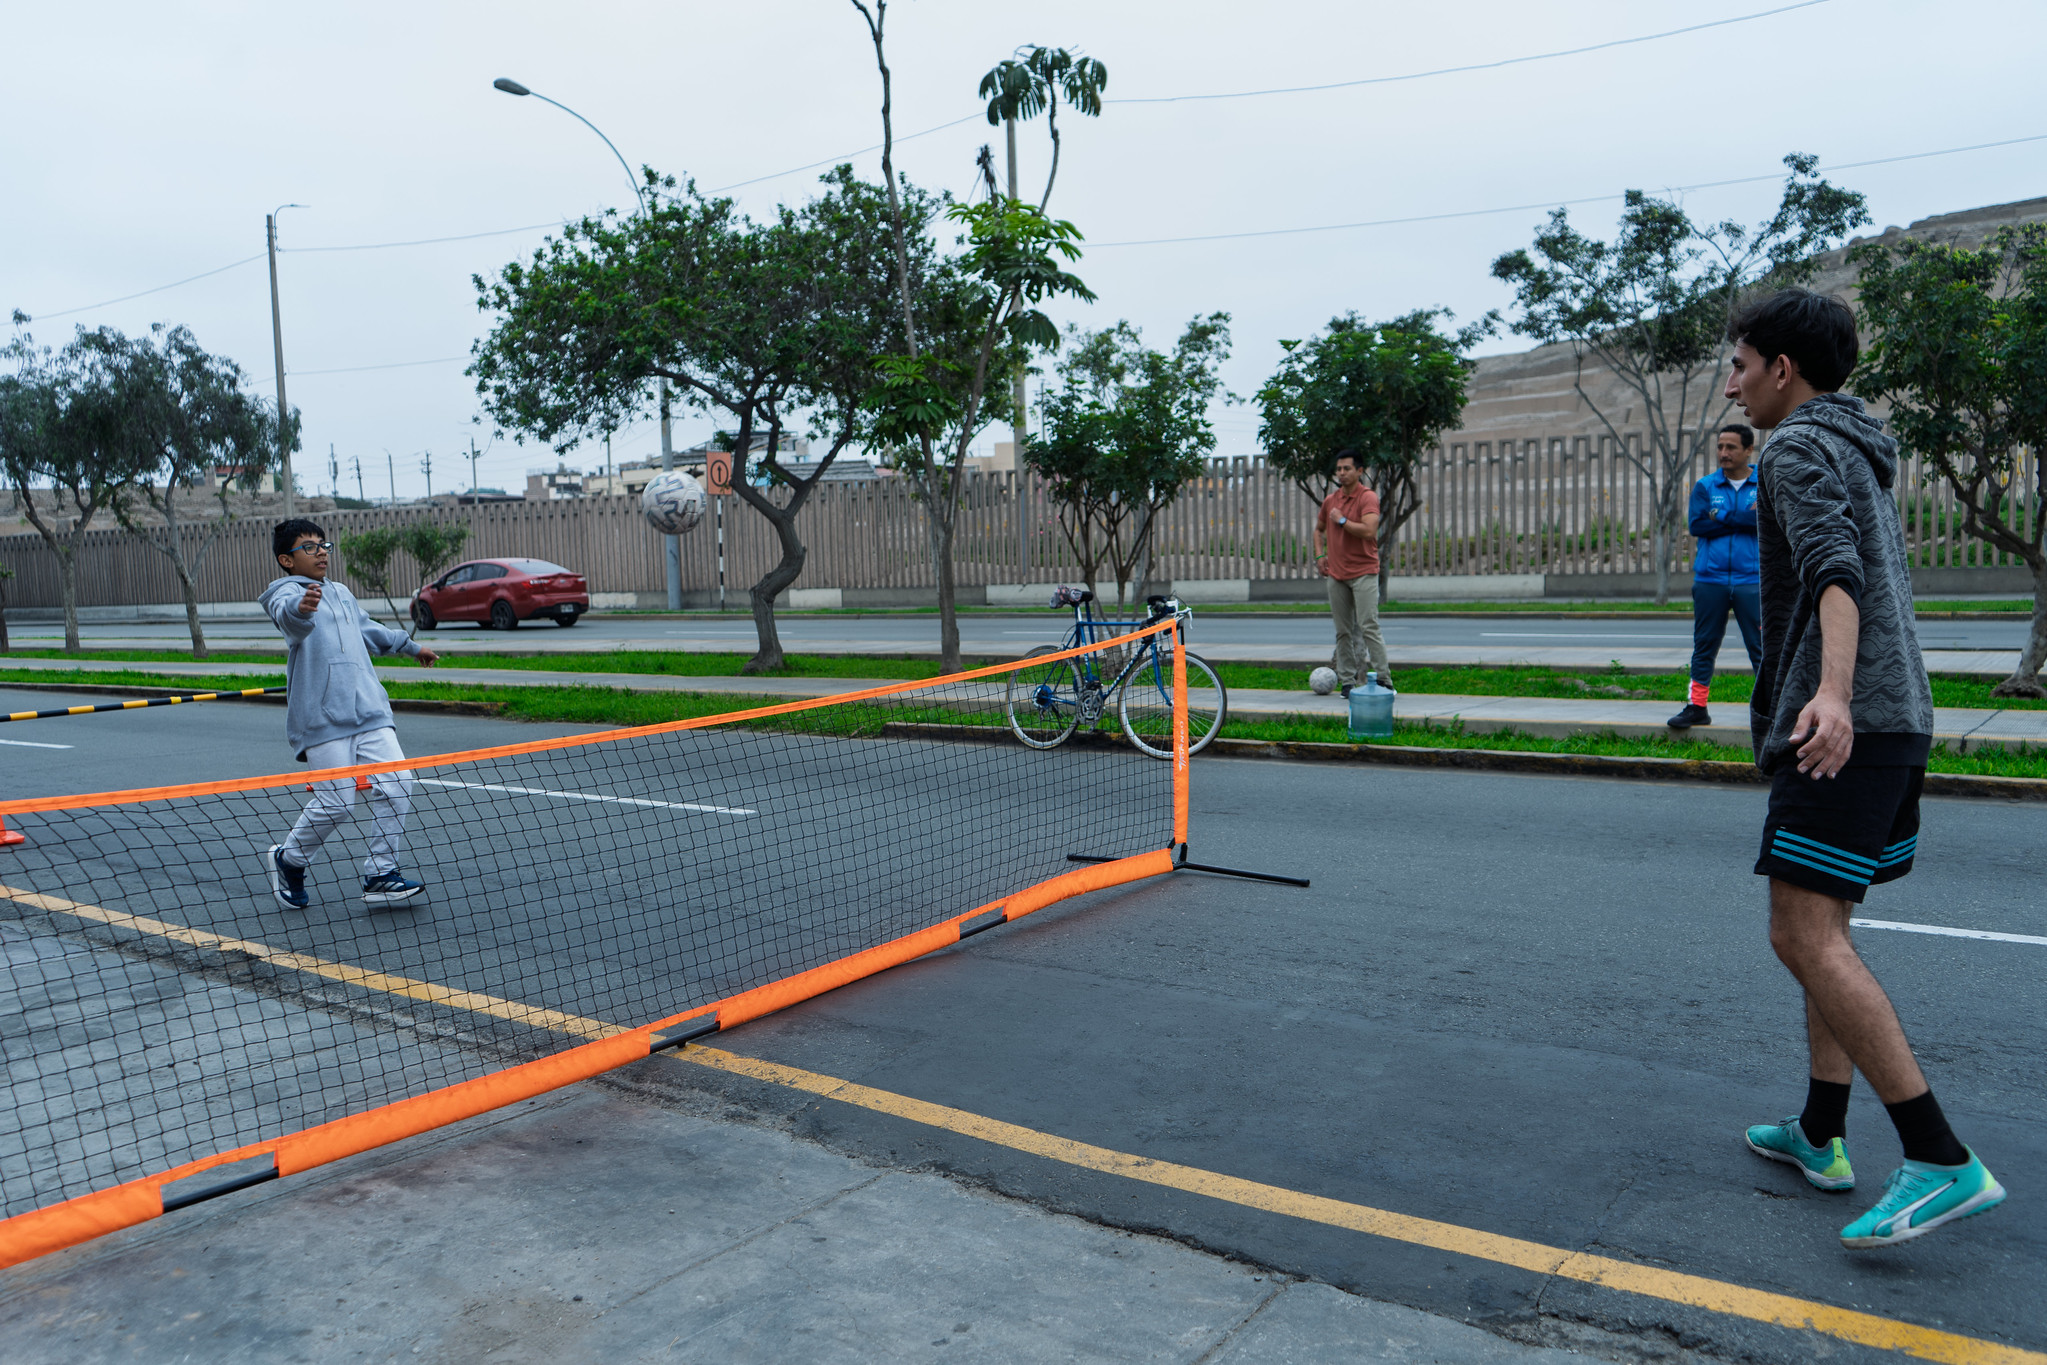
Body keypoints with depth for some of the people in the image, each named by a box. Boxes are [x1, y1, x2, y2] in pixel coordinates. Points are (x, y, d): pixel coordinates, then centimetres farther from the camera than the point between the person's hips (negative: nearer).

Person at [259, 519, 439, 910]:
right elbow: (287, 615, -28)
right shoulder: (287, 591, -2)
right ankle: (287, 860, 20)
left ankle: (380, 876, 4)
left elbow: (367, 628, 42)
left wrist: (410, 645, 54)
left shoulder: (342, 594, 22)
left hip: (370, 712, 7)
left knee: (396, 784, -7)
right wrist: (300, 609, -52)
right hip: (323, 717, -7)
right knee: (336, 802, -8)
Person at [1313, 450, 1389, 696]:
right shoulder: (1330, 500, 12)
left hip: (1363, 572, -6)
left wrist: (1342, 520, -13)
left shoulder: (1368, 497, -8)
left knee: (1368, 626, -11)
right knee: (1343, 631, 7)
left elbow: (1369, 530, -23)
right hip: (1336, 574, 6)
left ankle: (1384, 680, -6)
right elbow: (1319, 529, 28)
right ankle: (1347, 681, 12)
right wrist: (1320, 555, 13)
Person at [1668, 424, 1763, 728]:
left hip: (1752, 580, -2)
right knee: (1704, 646, 6)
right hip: (1710, 579, 2)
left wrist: (1723, 518, -12)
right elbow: (1697, 524, -4)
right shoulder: (1705, 486, 9)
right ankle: (1697, 707, 12)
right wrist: (1745, 517, -7)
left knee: (1761, 647, -1)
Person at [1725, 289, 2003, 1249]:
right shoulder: (1860, 452, 24)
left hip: (1846, 728, -11)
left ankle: (1942, 1162, -14)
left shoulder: (1800, 449, -6)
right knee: (1821, 929, 15)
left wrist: (1833, 693, -38)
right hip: (1891, 722, 11)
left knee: (1804, 938, -14)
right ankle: (1820, 1135, 22)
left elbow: (1835, 571, -24)